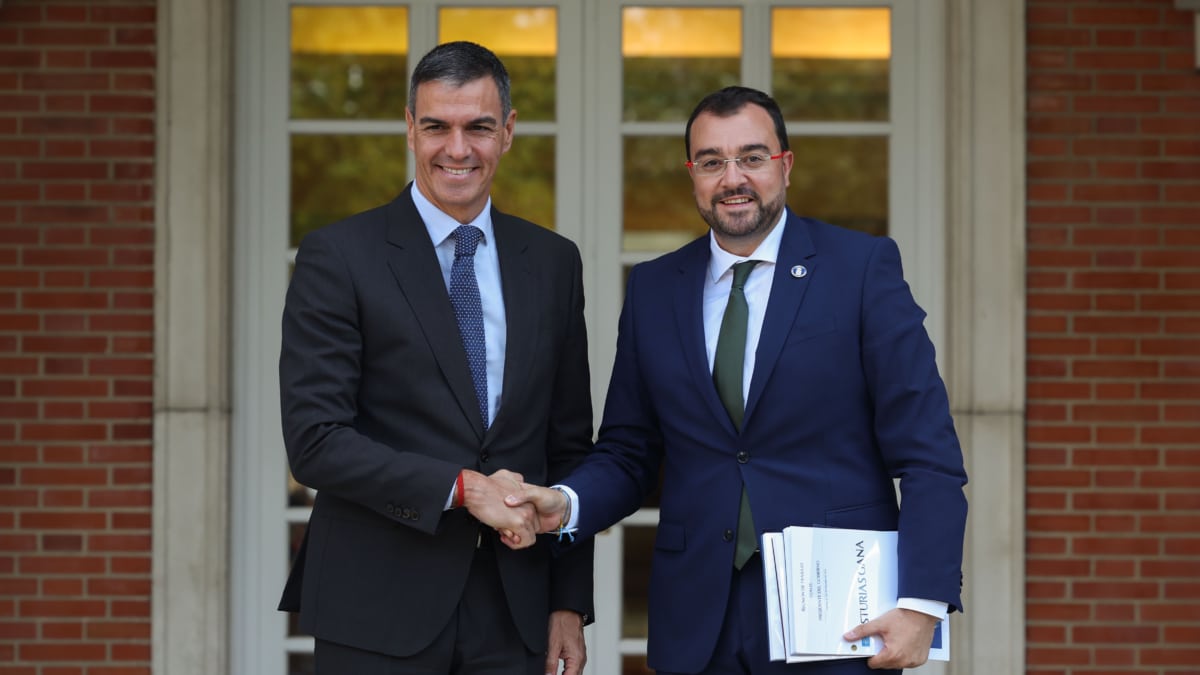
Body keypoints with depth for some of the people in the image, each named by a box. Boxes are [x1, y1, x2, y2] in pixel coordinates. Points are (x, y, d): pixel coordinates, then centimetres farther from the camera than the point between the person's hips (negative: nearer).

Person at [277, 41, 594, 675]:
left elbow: (569, 447, 12)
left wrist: (569, 603, 7)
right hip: (378, 615, -3)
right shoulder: (337, 256, -3)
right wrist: (460, 487, -16)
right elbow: (314, 440, -10)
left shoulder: (553, 261, 10)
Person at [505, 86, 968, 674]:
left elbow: (927, 453, -6)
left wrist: (923, 603, -15)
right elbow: (627, 454, 12)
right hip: (698, 626, 3)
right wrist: (565, 503, -10)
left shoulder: (864, 267, -2)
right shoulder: (652, 289, 9)